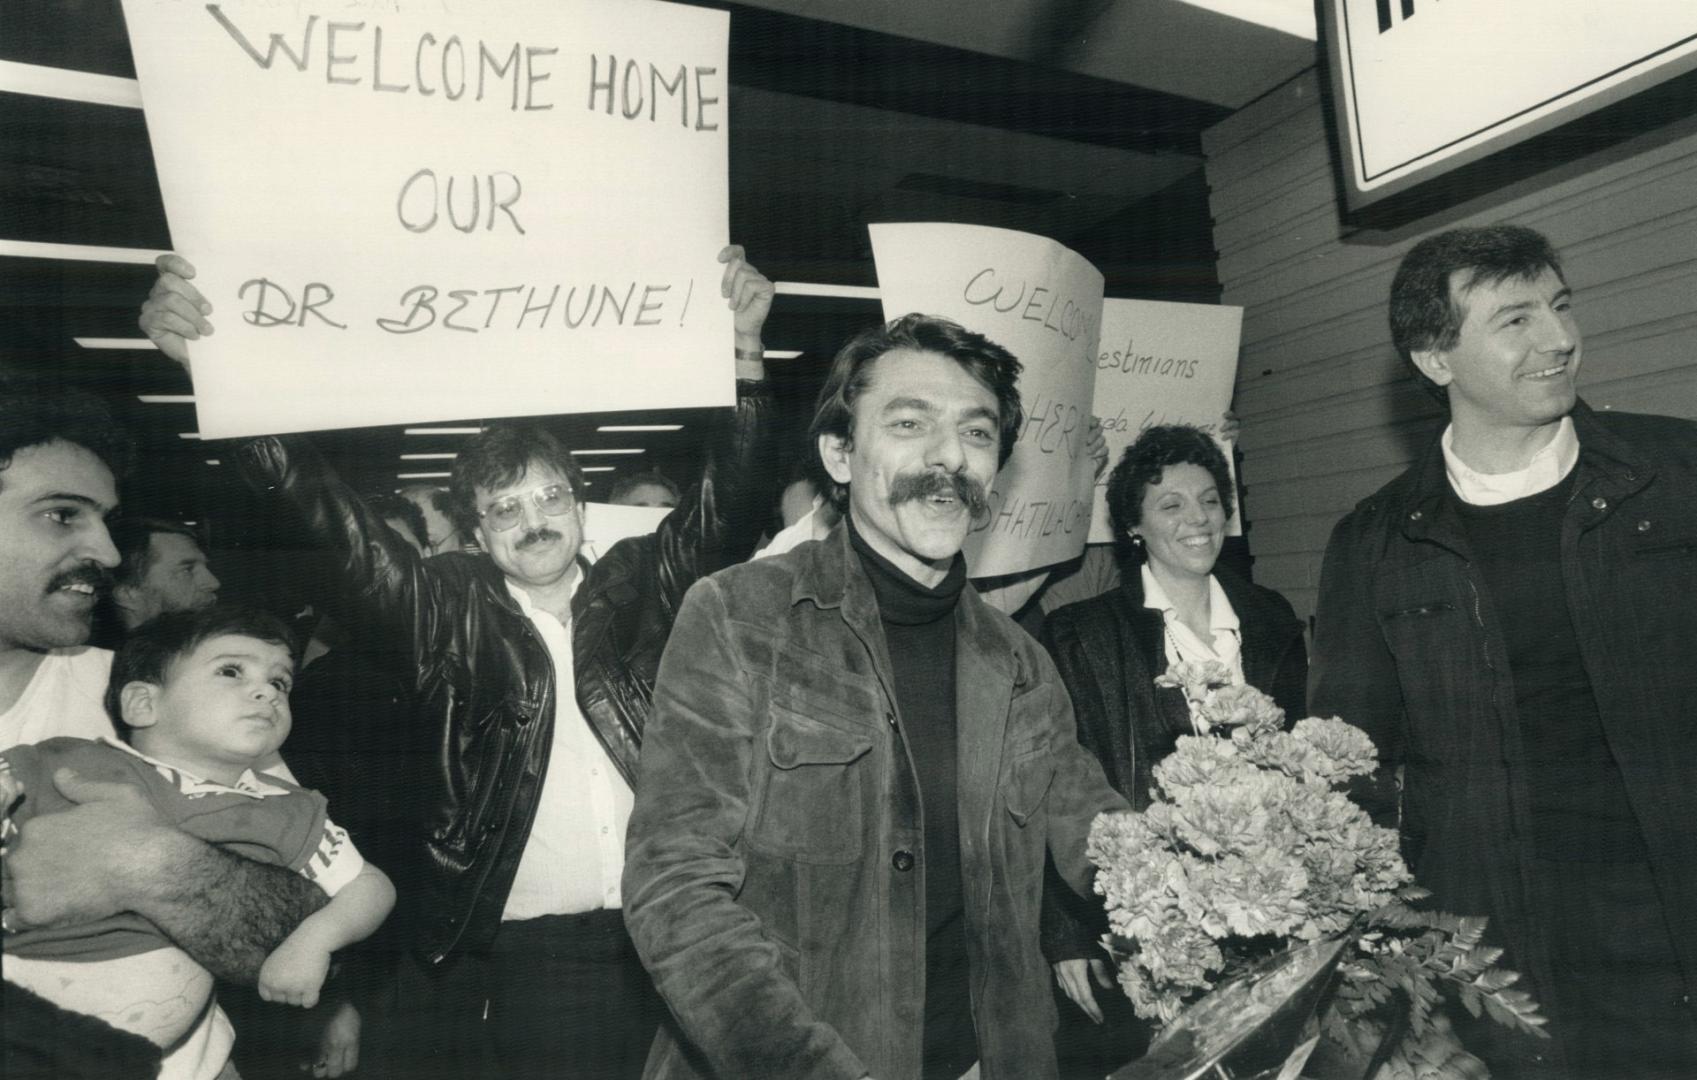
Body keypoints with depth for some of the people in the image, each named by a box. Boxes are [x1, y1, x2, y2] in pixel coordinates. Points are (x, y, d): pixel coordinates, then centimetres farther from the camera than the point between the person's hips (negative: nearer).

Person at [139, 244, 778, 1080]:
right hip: (507, 949, 0)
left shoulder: (641, 586, 4)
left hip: (650, 942, 1)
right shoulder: (448, 607, 1)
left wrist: (742, 352, -22)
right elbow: (335, 522, -9)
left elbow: (725, 506, -7)